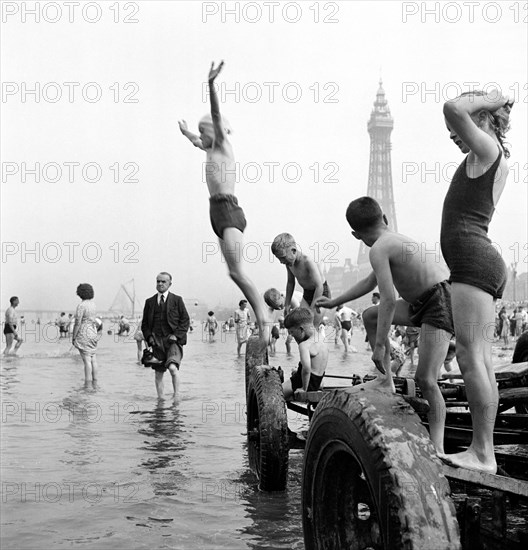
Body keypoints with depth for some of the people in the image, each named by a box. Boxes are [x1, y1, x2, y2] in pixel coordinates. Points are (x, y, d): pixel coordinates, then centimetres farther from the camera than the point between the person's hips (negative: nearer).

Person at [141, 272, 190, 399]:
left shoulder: (177, 300, 6)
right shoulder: (149, 302, 14)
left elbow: (185, 320, 4)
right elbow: (144, 323, 17)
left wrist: (176, 335, -8)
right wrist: (149, 337, 0)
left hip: (173, 340, -3)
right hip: (157, 342, 4)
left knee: (173, 367, -23)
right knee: (158, 374, 5)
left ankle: (176, 397, -13)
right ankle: (160, 398, 16)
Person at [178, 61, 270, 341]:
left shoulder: (223, 144, 1)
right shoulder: (212, 150, 23)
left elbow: (217, 115, -14)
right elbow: (198, 142, 46)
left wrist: (211, 84, -25)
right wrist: (186, 133, 64)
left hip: (228, 210, -9)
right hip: (218, 213, 9)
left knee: (236, 271, -20)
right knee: (236, 272, 3)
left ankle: (263, 320, -21)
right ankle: (262, 318, 3)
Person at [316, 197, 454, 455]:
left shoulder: (379, 249, -13)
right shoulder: (398, 240, 17)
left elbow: (388, 299, -21)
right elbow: (370, 281, 31)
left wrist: (379, 346, -17)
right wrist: (334, 302, 39)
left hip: (442, 301, -10)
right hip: (423, 302, 10)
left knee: (425, 379, -16)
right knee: (370, 316, 18)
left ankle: (437, 447, -15)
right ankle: (387, 381, 17)